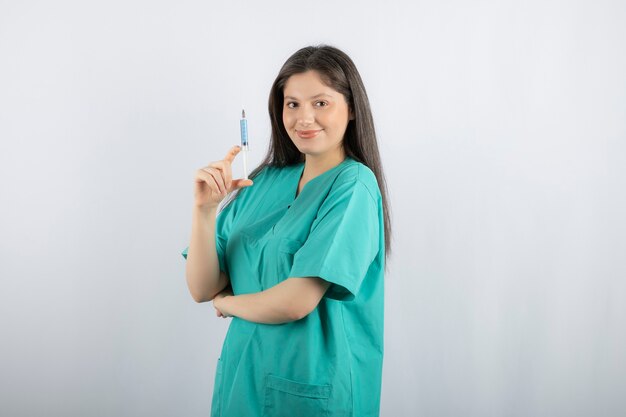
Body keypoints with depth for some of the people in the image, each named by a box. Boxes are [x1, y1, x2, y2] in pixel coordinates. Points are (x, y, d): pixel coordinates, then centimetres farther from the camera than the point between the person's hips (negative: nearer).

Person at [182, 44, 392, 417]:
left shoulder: (353, 186, -15)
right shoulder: (264, 181, 2)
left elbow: (296, 302, -23)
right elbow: (202, 289, -2)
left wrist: (228, 302, -5)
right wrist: (205, 208, -16)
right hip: (242, 373, 5)